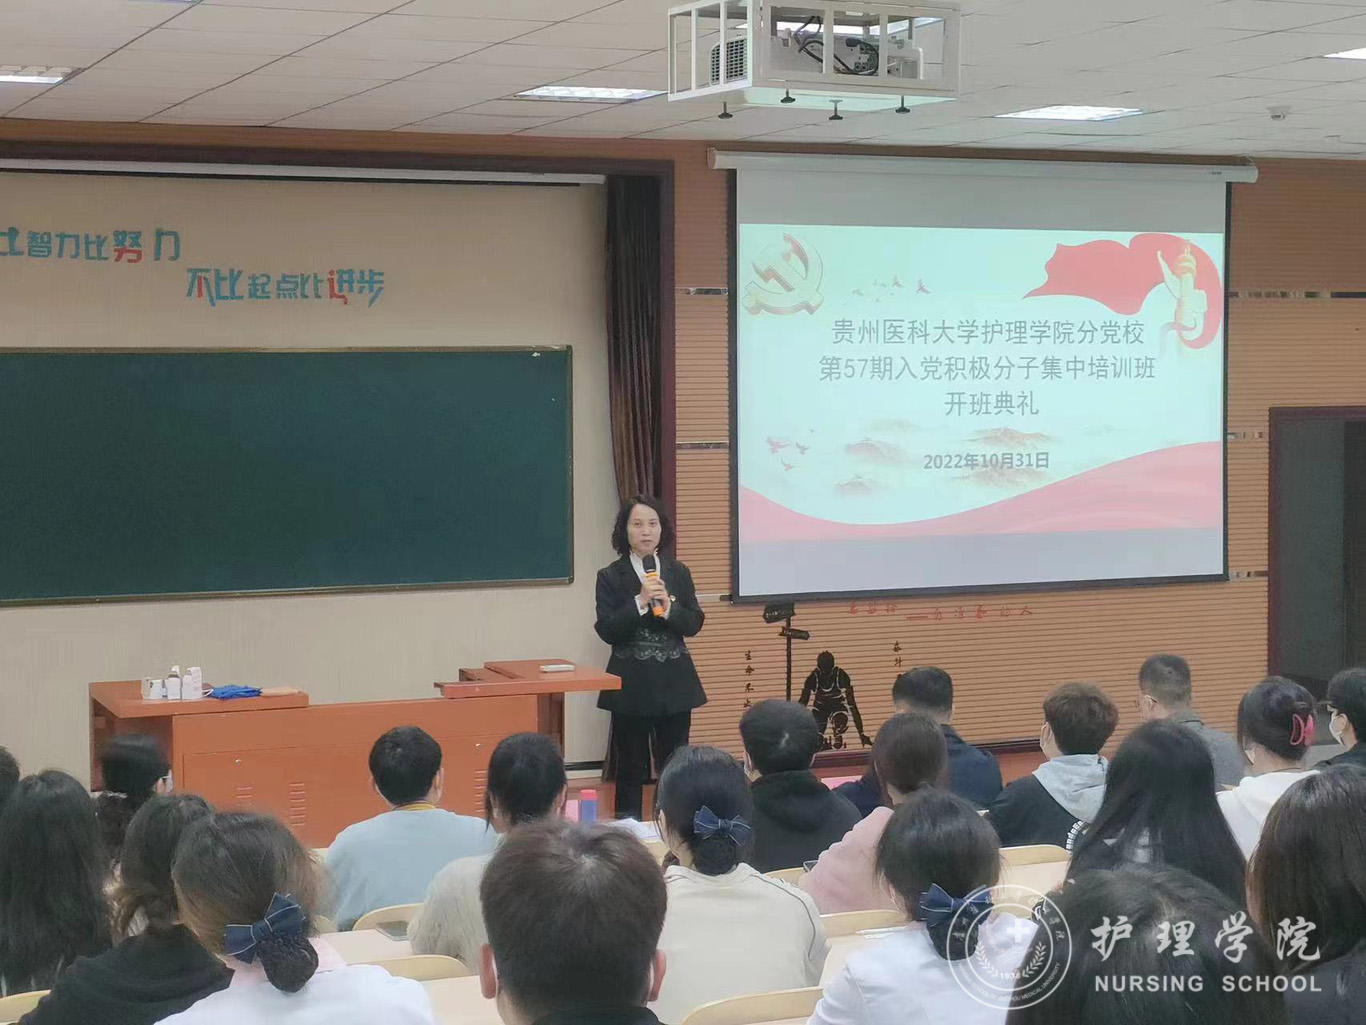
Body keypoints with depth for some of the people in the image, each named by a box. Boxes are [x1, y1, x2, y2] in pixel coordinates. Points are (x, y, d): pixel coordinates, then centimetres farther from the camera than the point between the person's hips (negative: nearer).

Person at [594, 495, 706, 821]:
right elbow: (607, 631, -10)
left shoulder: (678, 573, 7)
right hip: (631, 683, -3)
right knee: (630, 764, 4)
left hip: (674, 681, 3)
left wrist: (669, 608, -16)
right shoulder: (611, 577, -2)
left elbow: (694, 624, 3)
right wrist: (640, 602, -20)